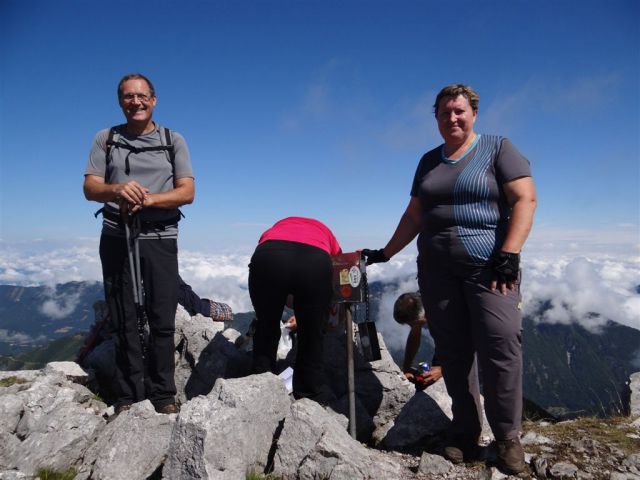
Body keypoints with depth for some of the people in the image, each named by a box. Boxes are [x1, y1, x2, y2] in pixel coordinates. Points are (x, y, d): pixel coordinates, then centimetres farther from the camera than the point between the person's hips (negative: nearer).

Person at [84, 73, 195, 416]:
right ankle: (128, 395, 15)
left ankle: (163, 394, 11)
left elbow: (187, 192, -2)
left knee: (162, 320, 0)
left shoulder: (173, 140, 7)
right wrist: (117, 189, -23)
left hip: (160, 238, -1)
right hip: (116, 238, 1)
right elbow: (90, 188, 0)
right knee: (123, 319, 4)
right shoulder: (105, 139, 10)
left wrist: (148, 199, -20)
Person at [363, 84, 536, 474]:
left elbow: (525, 199, -6)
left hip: (488, 266, -4)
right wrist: (385, 253, 16)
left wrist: (508, 255, -16)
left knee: (501, 348, -9)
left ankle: (508, 436, 8)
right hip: (437, 270, 5)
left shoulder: (498, 148, 3)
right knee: (453, 354, 5)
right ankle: (466, 433, 17)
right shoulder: (429, 161, 17)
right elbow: (414, 215, 18)